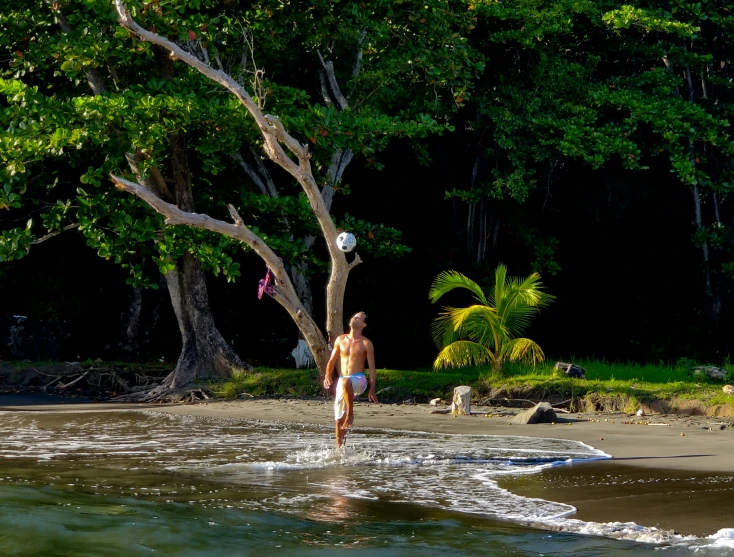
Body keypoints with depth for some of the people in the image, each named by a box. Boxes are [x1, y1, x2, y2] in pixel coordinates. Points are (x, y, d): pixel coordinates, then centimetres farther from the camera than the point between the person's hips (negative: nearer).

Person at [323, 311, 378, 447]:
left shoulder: (366, 343, -1)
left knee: (346, 381, -42)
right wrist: (328, 375, -1)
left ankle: (350, 414, -27)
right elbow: (332, 360, 18)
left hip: (359, 381, -5)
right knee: (339, 420, 2)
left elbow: (372, 367, -2)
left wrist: (372, 389, -9)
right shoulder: (340, 339, 10)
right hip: (342, 381, 5)